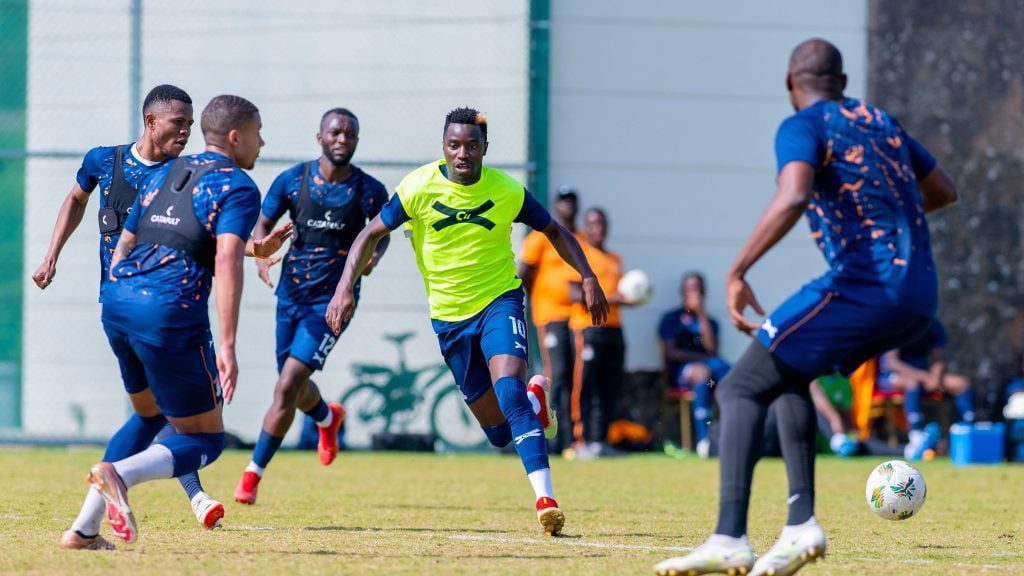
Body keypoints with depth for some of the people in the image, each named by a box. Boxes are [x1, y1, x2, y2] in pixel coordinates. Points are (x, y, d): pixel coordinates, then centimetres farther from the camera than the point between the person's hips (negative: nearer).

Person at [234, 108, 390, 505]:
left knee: (288, 385, -16)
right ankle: (327, 418, 55)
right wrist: (261, 254, -14)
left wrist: (373, 256, -10)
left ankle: (254, 473, -6)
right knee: (294, 387, 18)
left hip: (333, 300, -3)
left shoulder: (369, 191, -6)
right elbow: (262, 225, 7)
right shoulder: (292, 180, -3)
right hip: (291, 294, 4)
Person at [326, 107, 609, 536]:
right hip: (449, 318, 2)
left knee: (508, 387, -31)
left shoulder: (507, 191, -9)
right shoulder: (418, 188, -10)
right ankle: (535, 398, 41)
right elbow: (372, 234, -2)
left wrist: (588, 277, -5)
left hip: (499, 300, -2)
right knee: (499, 433, 5)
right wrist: (345, 287, -14)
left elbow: (554, 231, 6)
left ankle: (545, 496, -34)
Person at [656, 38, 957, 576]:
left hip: (863, 285, -8)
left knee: (740, 390, -3)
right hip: (921, 295, 8)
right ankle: (801, 522, 11)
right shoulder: (880, 121, 21)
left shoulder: (802, 127, -2)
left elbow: (792, 198, -23)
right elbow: (943, 191, 33)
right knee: (786, 374, 25)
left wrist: (737, 272, -19)